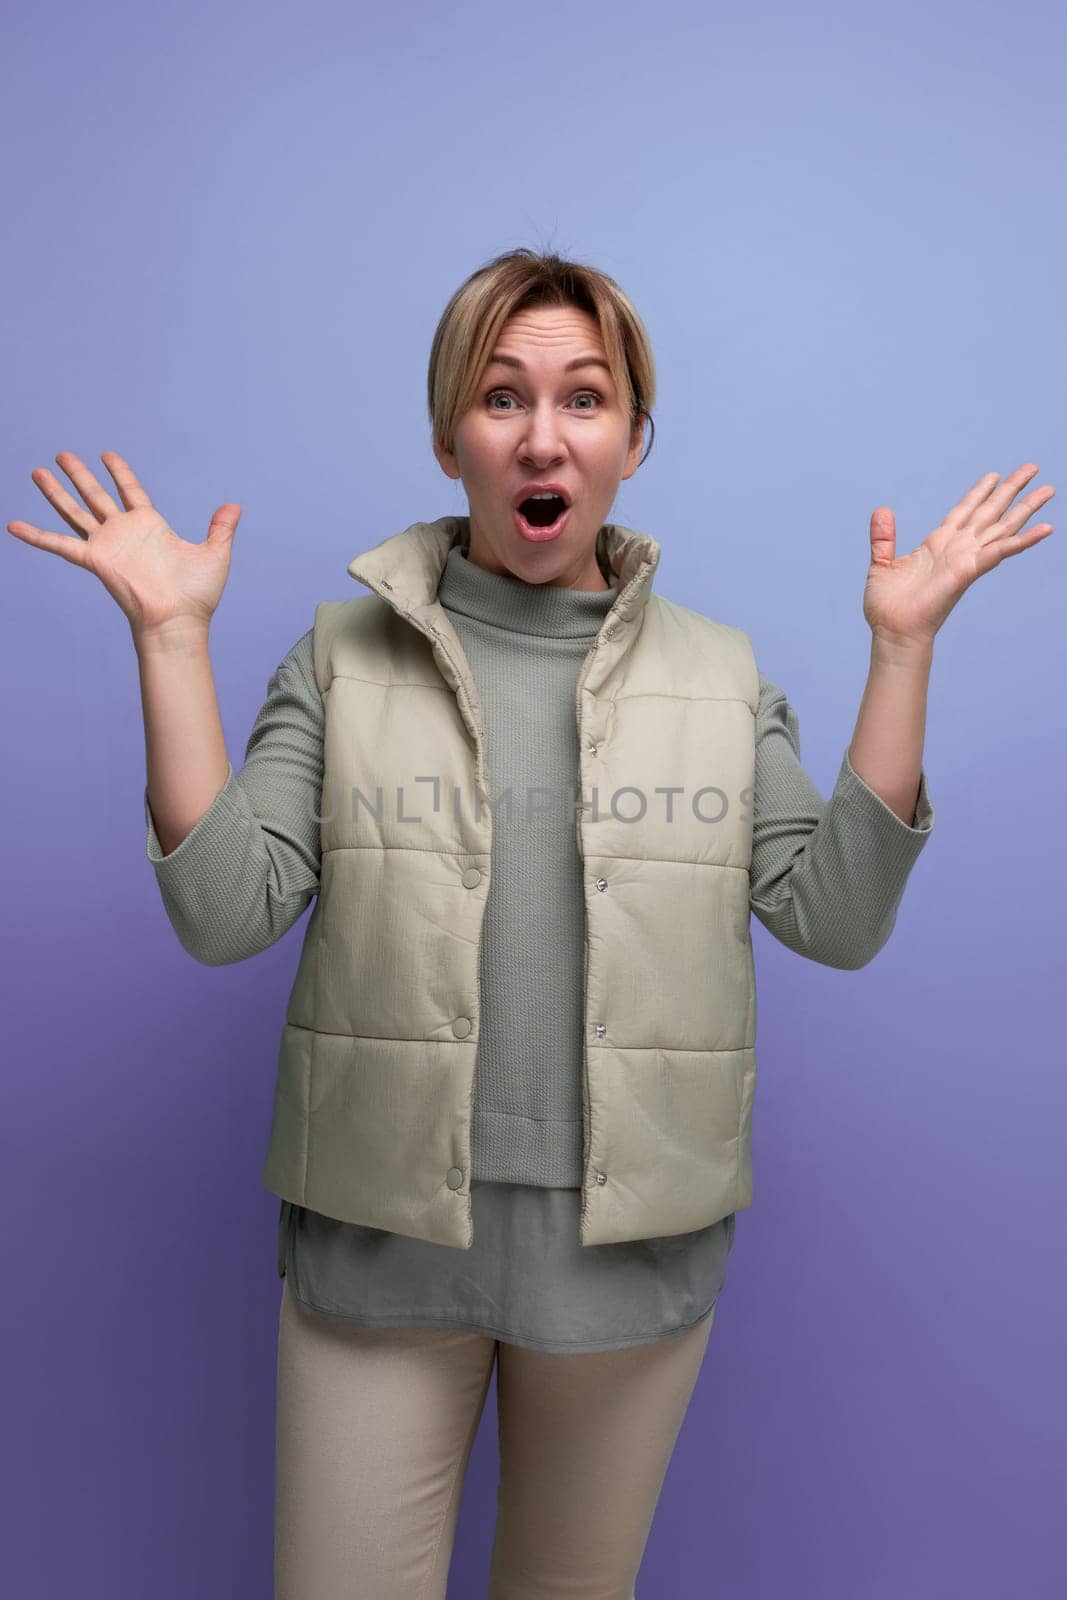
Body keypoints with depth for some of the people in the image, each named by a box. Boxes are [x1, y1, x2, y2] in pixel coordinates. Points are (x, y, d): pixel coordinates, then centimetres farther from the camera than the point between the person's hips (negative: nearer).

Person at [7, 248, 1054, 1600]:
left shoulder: (721, 673, 3)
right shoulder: (344, 654, -1)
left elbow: (835, 918, -5)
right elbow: (225, 915, -8)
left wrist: (902, 649, -9)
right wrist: (172, 638, -13)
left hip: (632, 1240, 2)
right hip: (381, 1236, -1)